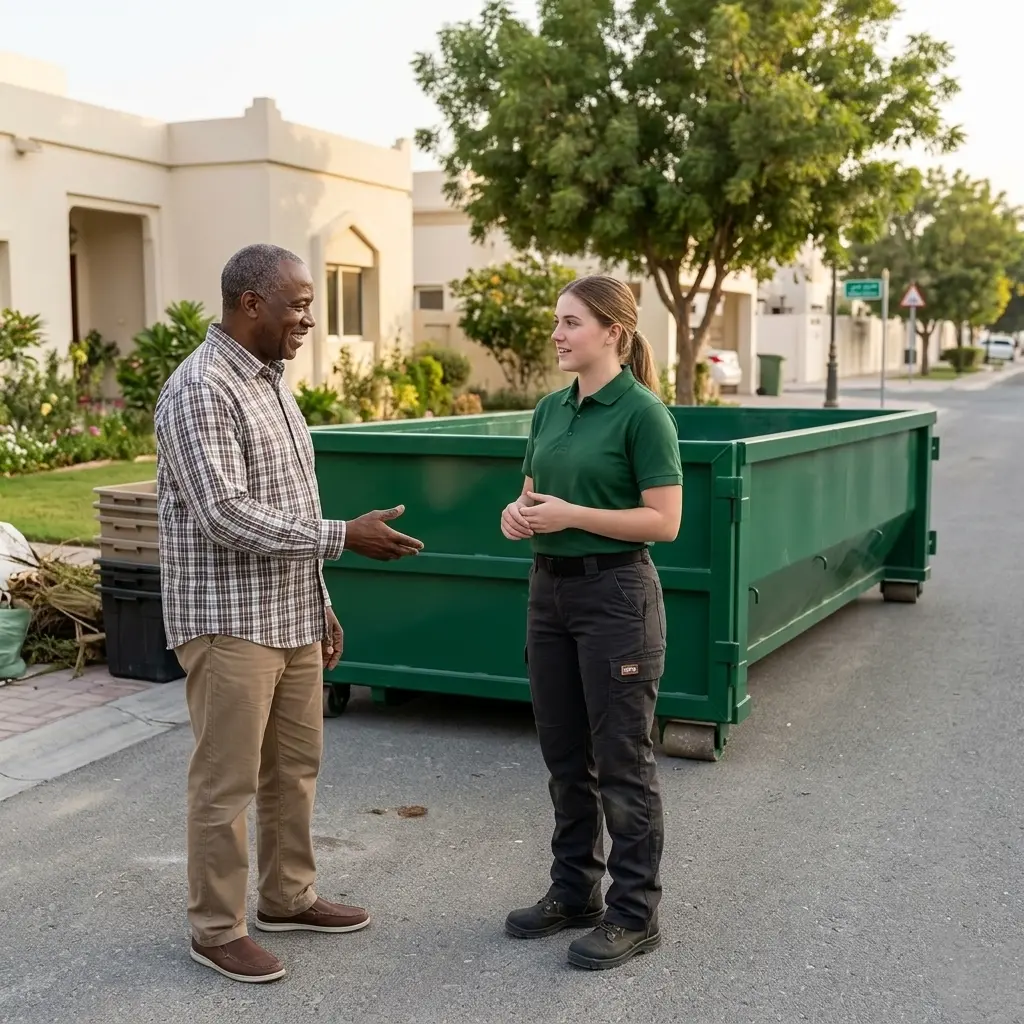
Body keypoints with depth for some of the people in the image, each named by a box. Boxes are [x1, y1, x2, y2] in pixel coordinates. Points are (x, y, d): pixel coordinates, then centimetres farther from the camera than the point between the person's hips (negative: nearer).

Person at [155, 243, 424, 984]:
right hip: (230, 621, -9)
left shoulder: (269, 381, 12)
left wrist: (321, 603, 17)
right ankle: (217, 930, 15)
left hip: (291, 616, 9)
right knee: (228, 781, 2)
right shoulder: (200, 389, -17)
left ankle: (287, 898, 31)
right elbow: (226, 516, -24)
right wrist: (344, 537, -23)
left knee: (295, 767, 16)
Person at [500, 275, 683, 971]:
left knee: (621, 759, 2)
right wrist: (518, 515, -4)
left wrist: (572, 514, -20)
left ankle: (635, 914, 15)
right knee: (564, 754, 15)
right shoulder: (551, 410, 11)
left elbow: (664, 521, -15)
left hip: (616, 594, -8)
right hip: (550, 589, 8)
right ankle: (575, 891, 30)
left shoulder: (642, 412, -12)